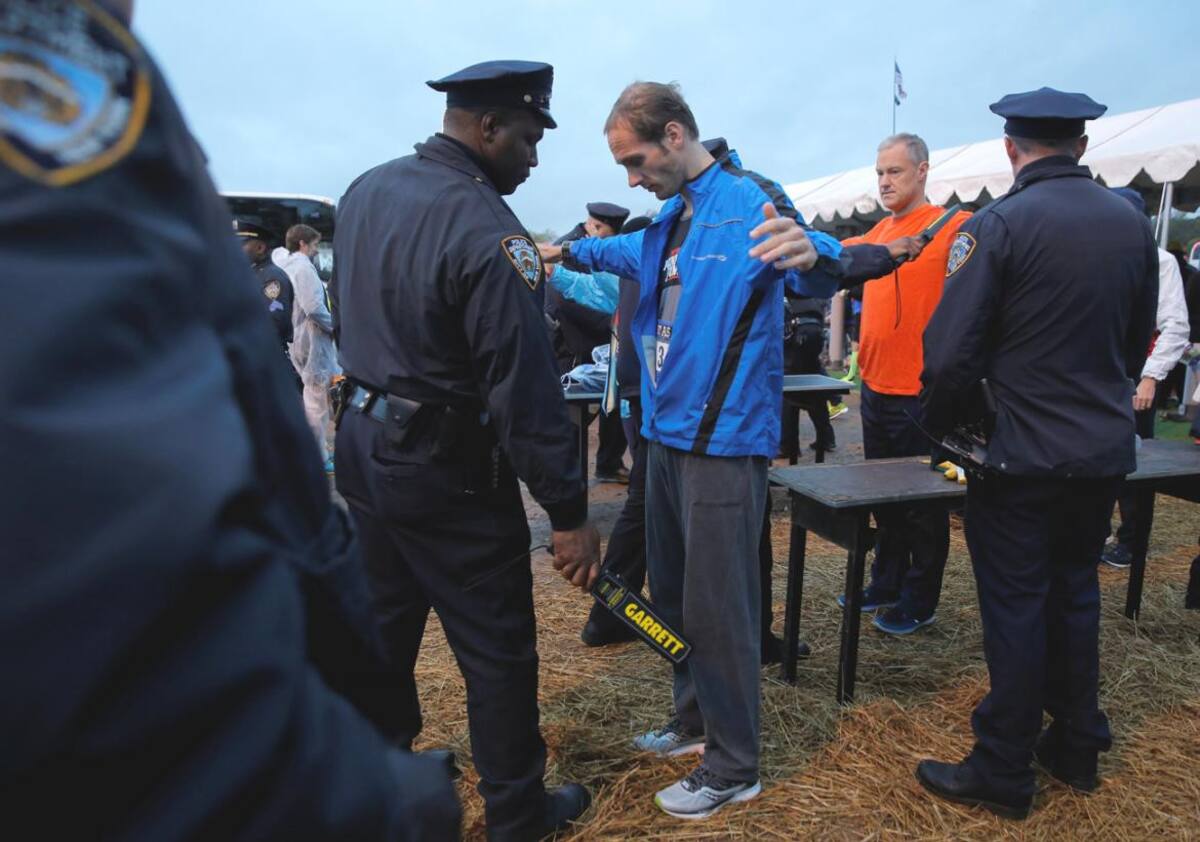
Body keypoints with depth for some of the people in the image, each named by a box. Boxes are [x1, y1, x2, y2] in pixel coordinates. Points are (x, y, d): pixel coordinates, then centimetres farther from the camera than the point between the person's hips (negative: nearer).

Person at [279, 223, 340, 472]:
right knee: (318, 400, -2)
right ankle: (319, 459, 6)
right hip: (313, 340, -10)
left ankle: (317, 451, 31)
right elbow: (313, 307, -25)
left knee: (312, 397, 20)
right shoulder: (302, 265, -15)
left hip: (297, 339, 10)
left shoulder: (283, 266, 13)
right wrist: (335, 326, -11)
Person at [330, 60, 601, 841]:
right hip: (446, 471, -8)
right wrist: (570, 512, -18)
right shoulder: (486, 230, -22)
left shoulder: (365, 190, 6)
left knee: (383, 628, 23)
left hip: (362, 445, 9)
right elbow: (524, 388, -24)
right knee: (498, 652, 8)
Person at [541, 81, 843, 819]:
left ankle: (734, 769, 21)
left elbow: (815, 272, -27)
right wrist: (567, 251, 37)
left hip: (723, 443, -9)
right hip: (666, 432, 9)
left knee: (717, 609, 1)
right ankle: (696, 720, 41)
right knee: (672, 593, 20)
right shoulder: (670, 217, 13)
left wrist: (812, 255, -48)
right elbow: (628, 251, 34)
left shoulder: (750, 200, -13)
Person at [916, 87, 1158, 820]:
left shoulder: (1000, 224, -14)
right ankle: (1077, 749, 34)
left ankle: (1004, 775, 16)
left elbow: (951, 352, -19)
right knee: (1075, 594, 19)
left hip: (1022, 454, -6)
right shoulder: (1133, 223, 5)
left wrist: (946, 424, -2)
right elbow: (1139, 341, 13)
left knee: (1015, 608, 3)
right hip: (1106, 449, 6)